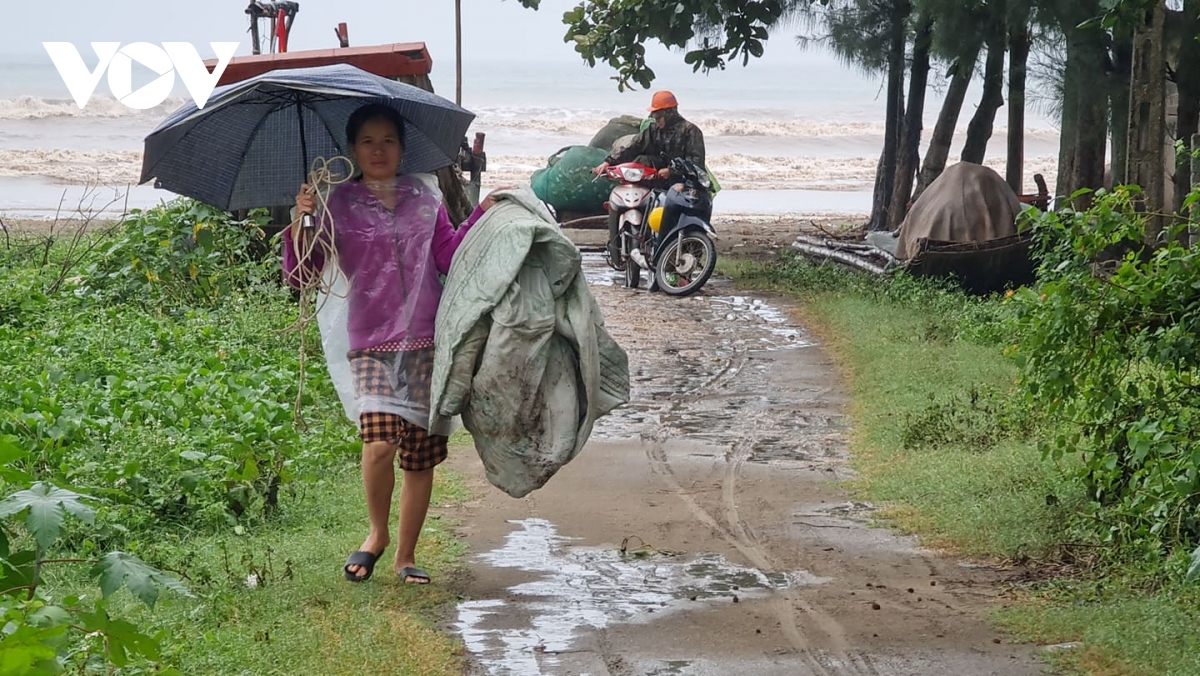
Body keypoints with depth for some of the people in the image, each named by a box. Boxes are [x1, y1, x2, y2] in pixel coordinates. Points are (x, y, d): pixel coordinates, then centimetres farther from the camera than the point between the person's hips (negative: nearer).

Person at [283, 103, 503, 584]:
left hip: (428, 342, 3)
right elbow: (301, 275, -1)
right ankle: (377, 533, 3)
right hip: (372, 344, -3)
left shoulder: (424, 197, 12)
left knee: (422, 454, 4)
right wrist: (300, 224, -17)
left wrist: (483, 215, -3)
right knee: (381, 441, -23)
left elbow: (448, 257, 6)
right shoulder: (339, 205, 4)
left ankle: (406, 555, 20)